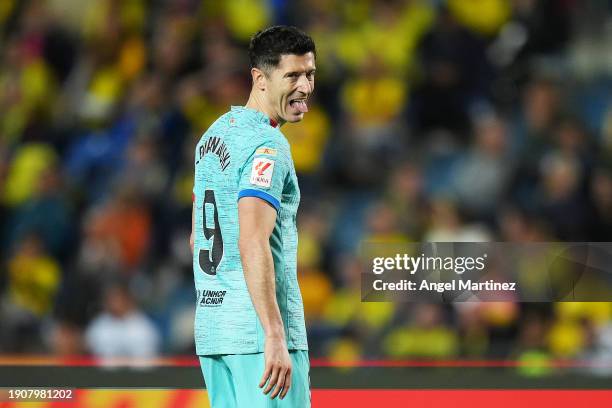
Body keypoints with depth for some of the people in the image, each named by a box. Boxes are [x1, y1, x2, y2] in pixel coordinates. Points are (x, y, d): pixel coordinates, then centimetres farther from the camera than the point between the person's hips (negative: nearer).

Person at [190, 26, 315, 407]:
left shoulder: (216, 132, 15)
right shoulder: (268, 145, -12)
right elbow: (252, 246, -23)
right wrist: (274, 337, -26)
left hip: (212, 331, 9)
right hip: (258, 333, -9)